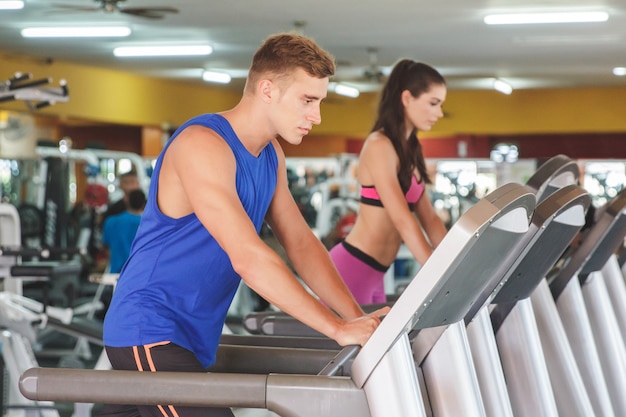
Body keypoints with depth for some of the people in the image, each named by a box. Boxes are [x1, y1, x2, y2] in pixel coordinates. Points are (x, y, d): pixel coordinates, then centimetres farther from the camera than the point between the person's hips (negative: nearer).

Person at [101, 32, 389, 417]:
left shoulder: (270, 155, 9)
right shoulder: (203, 145, -20)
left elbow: (301, 243, 9)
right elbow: (248, 257, -27)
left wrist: (357, 317, -5)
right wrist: (338, 328, -28)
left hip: (193, 336, 9)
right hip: (150, 333, -9)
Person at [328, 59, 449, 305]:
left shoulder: (409, 150, 15)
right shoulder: (379, 146, -14)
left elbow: (429, 219, 14)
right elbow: (403, 220, -22)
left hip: (374, 274, 9)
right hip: (352, 269, -9)